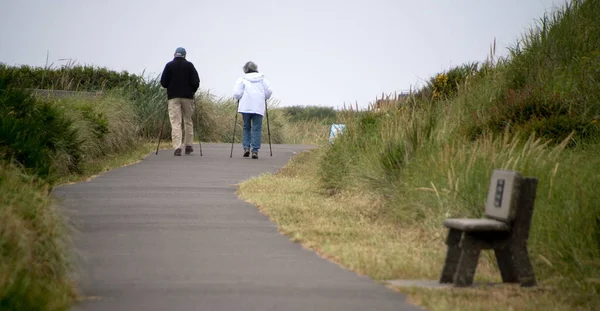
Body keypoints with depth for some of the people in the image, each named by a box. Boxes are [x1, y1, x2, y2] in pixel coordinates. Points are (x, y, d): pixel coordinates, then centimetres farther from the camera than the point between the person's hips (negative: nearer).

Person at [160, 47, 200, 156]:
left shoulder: (169, 65, 0)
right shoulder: (189, 65, 0)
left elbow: (163, 82, 1)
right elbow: (196, 81, -3)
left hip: (173, 97, -1)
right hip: (187, 96, 1)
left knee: (175, 122, -4)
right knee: (188, 120, 14)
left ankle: (177, 147, -15)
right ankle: (188, 145, 17)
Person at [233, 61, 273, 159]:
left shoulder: (242, 79, 2)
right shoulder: (262, 79, 8)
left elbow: (237, 93, -6)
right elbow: (269, 91, 3)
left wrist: (239, 99, 15)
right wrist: (264, 98, 20)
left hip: (246, 107, -1)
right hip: (259, 107, 1)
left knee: (246, 127, 13)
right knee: (257, 129, 2)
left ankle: (246, 147, 0)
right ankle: (255, 150, -6)